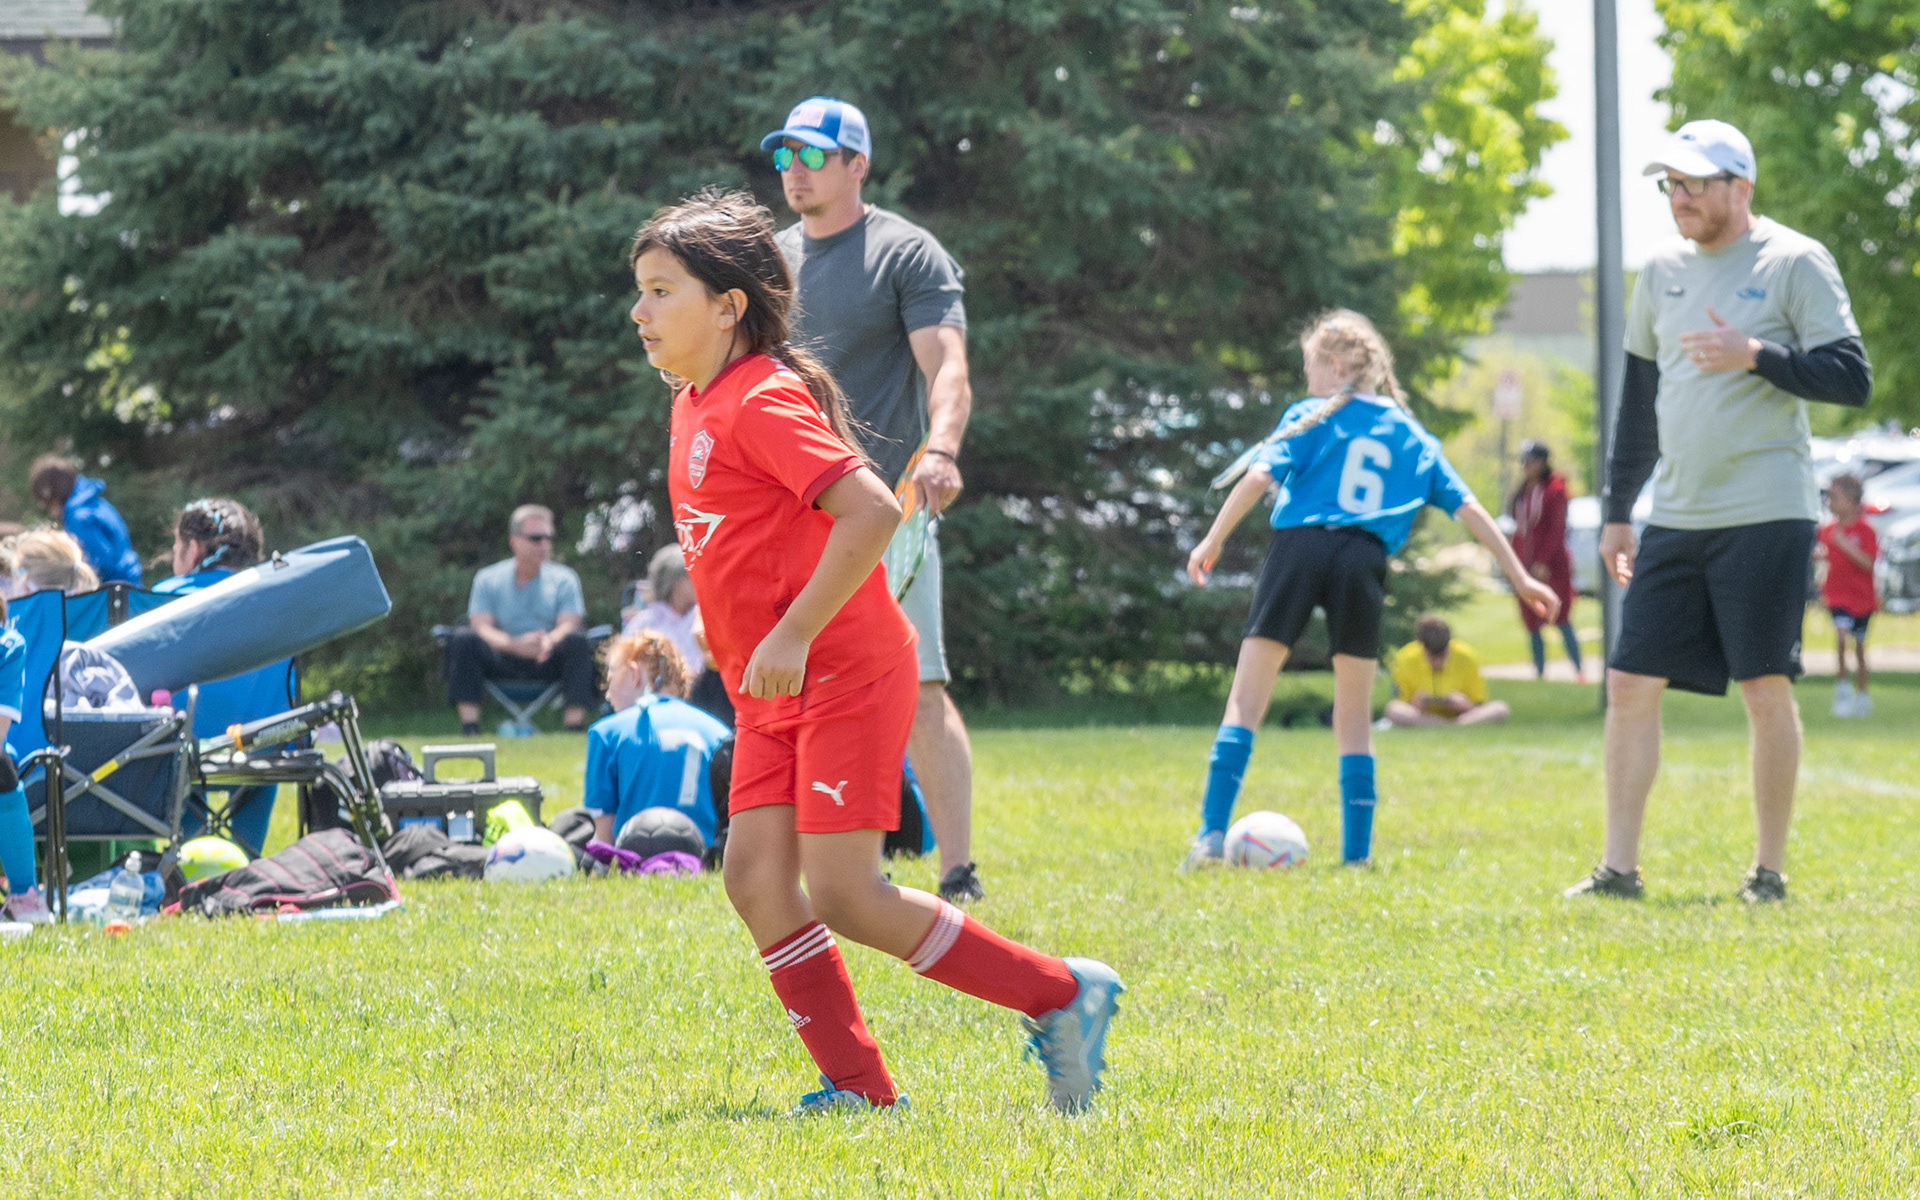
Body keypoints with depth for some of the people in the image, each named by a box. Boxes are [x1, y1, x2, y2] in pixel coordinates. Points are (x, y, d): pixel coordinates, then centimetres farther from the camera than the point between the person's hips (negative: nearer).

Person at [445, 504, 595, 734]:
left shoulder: (564, 579, 12)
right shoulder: (487, 579, 11)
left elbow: (569, 625, -2)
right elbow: (481, 626, -3)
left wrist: (549, 641, -28)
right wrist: (515, 645, -23)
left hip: (547, 661, 0)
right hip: (503, 661, 0)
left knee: (577, 640, -30)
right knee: (463, 639, -27)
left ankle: (575, 728, -34)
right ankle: (469, 728, -32)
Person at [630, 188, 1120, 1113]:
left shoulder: (765, 403, -17)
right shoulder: (697, 405, 12)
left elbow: (872, 511, -27)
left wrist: (793, 635, -25)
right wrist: (731, 629, 22)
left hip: (845, 673, -9)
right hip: (775, 691, 9)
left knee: (843, 895, -11)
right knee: (756, 877, 0)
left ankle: (1062, 995, 0)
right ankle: (856, 1089, 4)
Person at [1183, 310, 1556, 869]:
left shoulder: (1310, 417, 10)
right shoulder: (1411, 435, 20)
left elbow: (1260, 476, -4)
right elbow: (1467, 507, 16)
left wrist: (1213, 541, 1)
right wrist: (1519, 576, 17)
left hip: (1300, 546, -3)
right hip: (1365, 559, 3)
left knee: (1247, 694, -2)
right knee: (1354, 710, 12)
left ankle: (1213, 832, -14)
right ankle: (1356, 850, 8)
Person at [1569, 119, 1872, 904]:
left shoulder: (1795, 263, -4)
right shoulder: (1664, 271, 13)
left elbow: (1852, 378, -10)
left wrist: (1756, 355, -20)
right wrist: (1617, 511, 17)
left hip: (1764, 516, -6)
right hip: (1674, 518, 6)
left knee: (1767, 689, -4)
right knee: (1630, 684, 1)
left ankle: (1769, 869, 6)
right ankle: (1619, 867, 7)